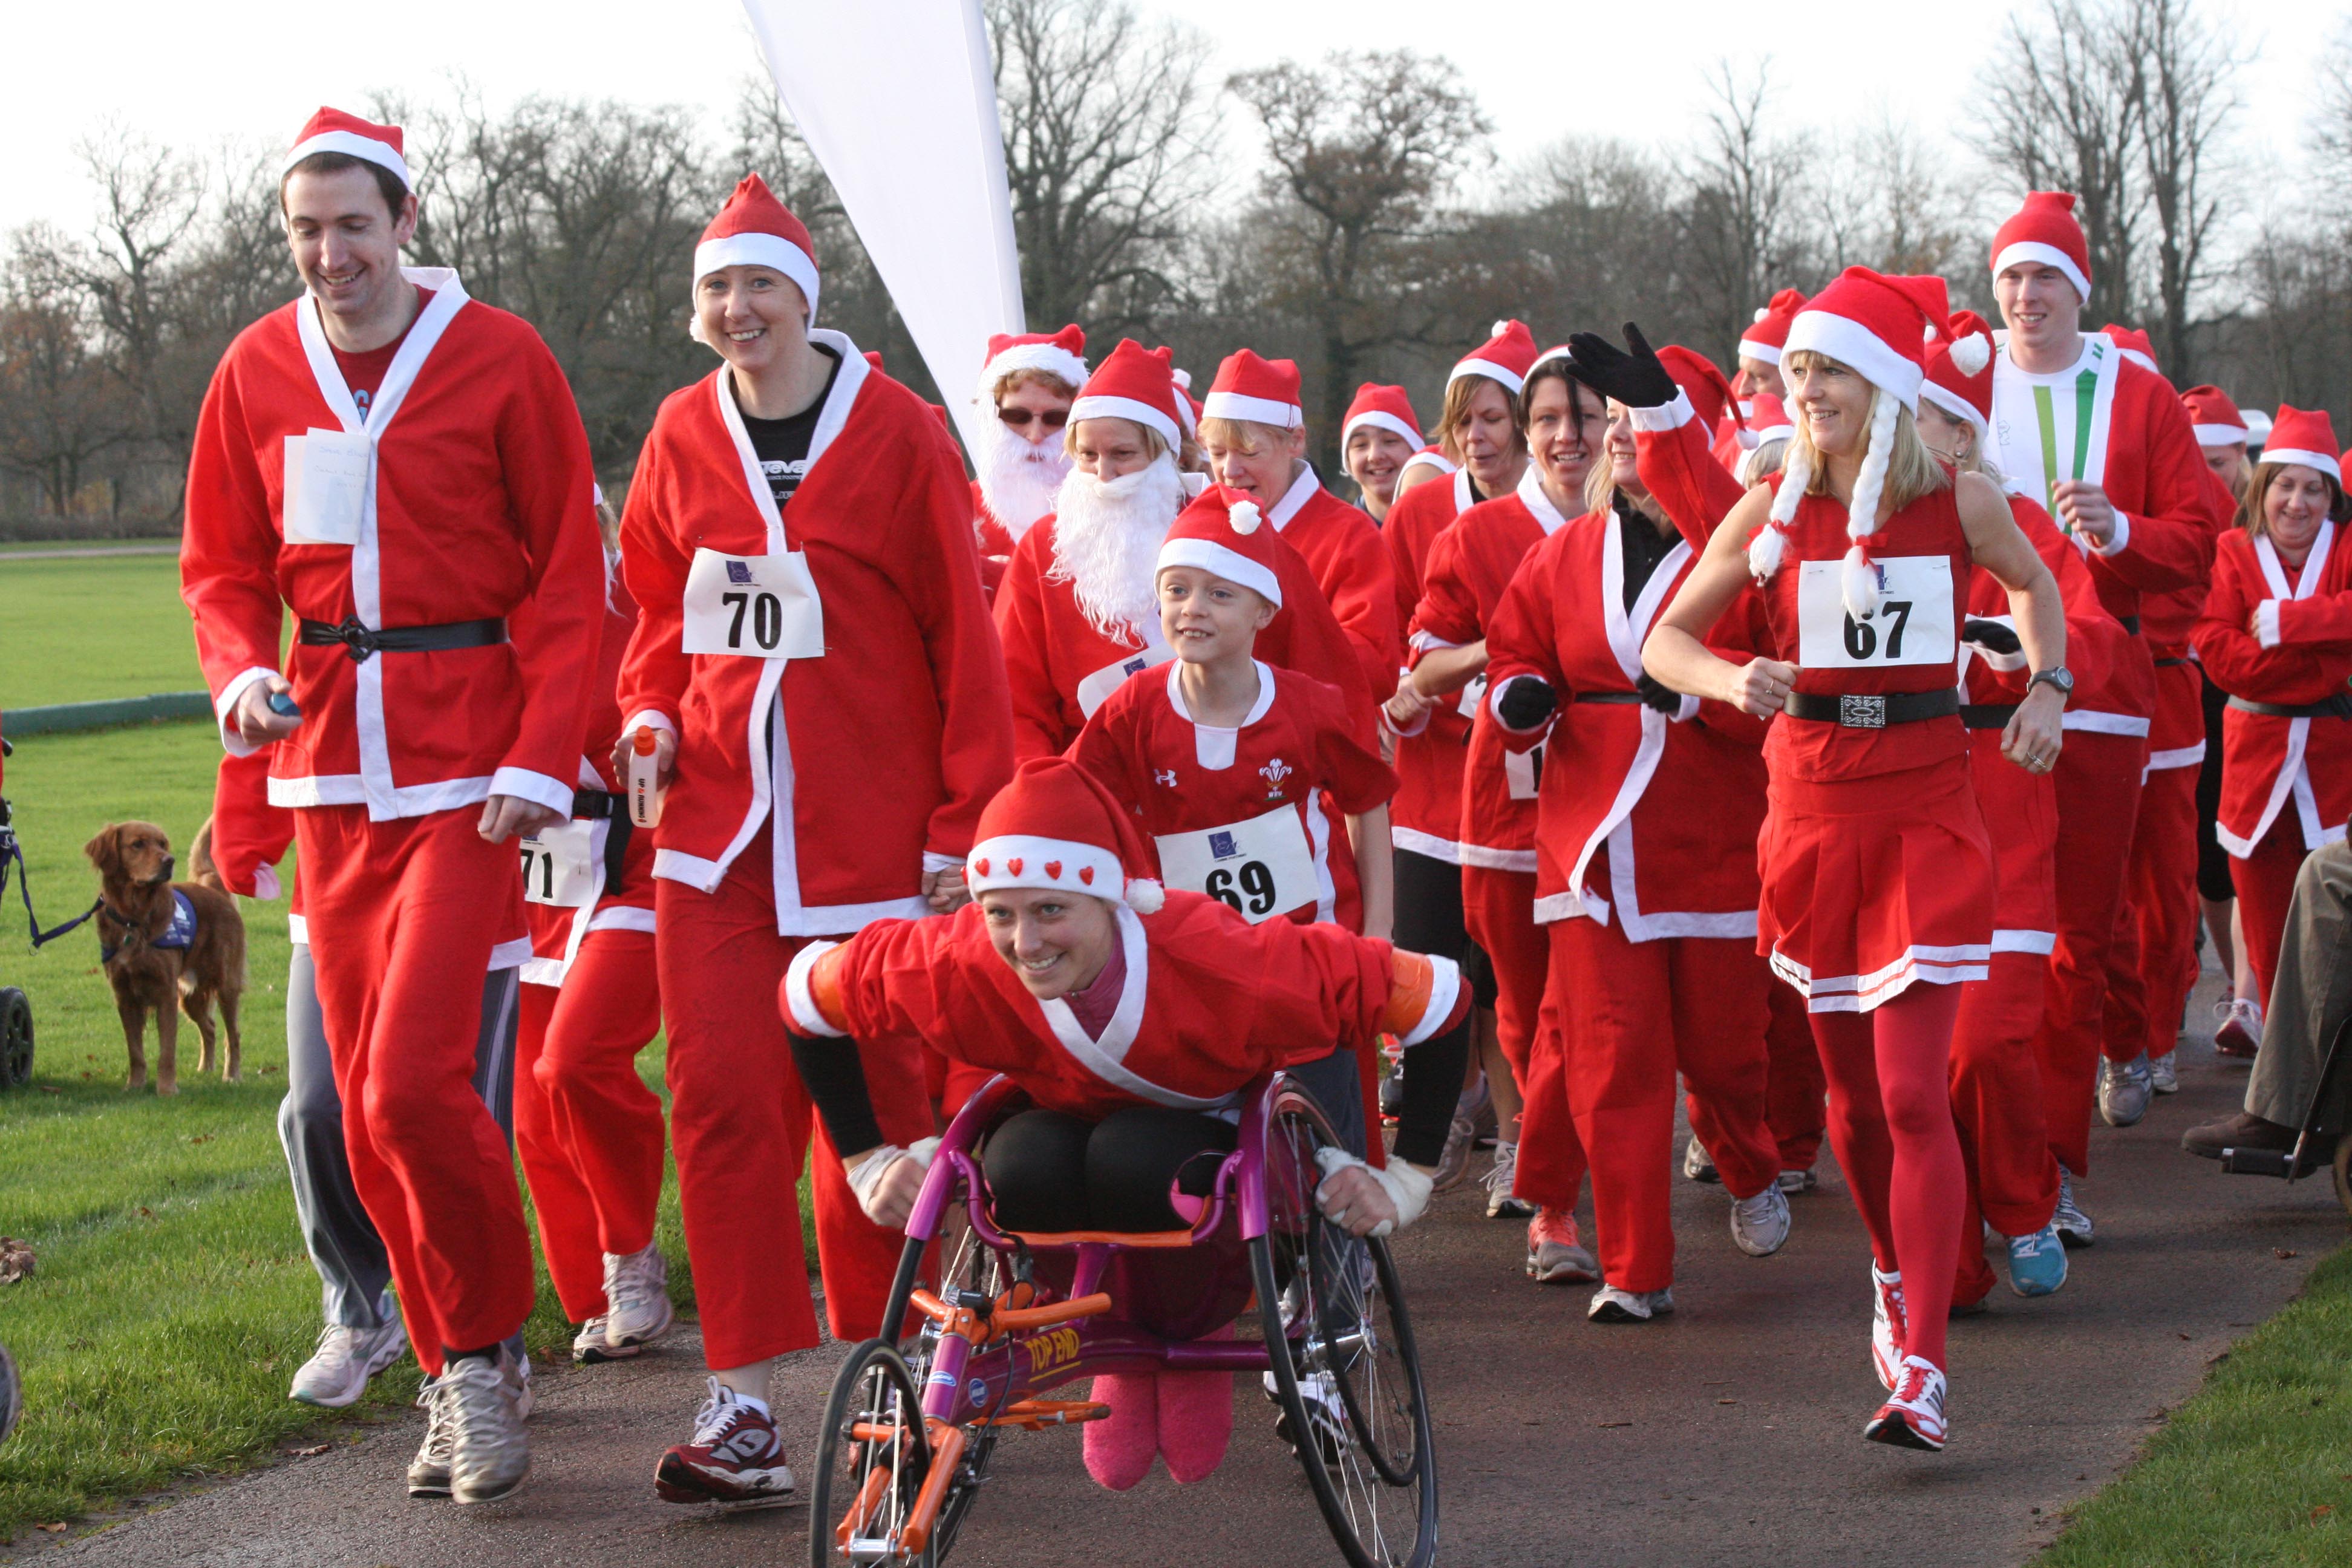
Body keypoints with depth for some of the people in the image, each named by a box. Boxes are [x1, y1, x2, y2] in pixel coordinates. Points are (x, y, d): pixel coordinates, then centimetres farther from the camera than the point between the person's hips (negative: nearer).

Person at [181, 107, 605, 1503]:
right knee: (365, 1099, 6)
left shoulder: (500, 360, -4)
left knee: (414, 1079, -16)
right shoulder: (258, 373, 7)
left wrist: (544, 757, -13)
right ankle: (463, 1381, 20)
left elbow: (571, 576, -3)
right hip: (331, 767, 5)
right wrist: (242, 675, -7)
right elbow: (224, 565, 14)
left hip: (468, 769, -5)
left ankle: (485, 1348, 5)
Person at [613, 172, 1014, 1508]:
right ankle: (748, 1408, 0)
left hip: (868, 832, -3)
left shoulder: (896, 432, -5)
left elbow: (961, 636, -4)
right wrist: (650, 710, 0)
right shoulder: (684, 436, 6)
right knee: (723, 1100, -4)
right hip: (716, 824, 3)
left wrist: (967, 821, -7)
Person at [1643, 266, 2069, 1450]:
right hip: (1814, 806, 2)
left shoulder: (1961, 503, -2)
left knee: (1914, 1095, -12)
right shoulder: (1771, 511, -1)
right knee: (1853, 1093, 12)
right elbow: (1663, 641, 3)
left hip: (1927, 814, -2)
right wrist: (1733, 681, -17)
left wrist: (2046, 689, 2)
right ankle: (1893, 1278, 39)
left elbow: (2032, 584, 19)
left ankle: (1920, 1368, -12)